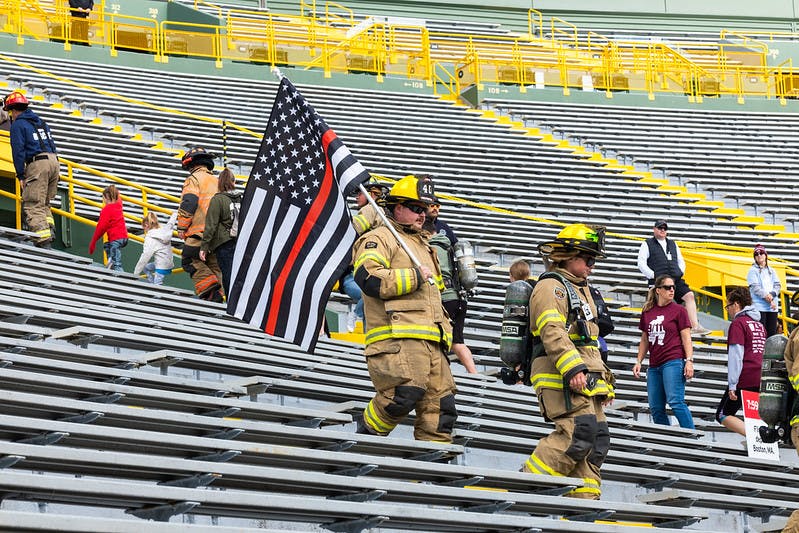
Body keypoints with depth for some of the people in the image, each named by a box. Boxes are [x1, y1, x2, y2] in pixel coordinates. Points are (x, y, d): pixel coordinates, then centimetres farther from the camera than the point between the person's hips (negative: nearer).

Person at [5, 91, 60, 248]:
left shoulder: (18, 125, 0)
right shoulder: (41, 122, 24)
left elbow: (18, 151, -7)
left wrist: (21, 176, -5)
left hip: (37, 164, -8)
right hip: (53, 160, 8)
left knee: (33, 205, -8)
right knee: (44, 203, 19)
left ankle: (43, 241, -19)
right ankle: (49, 230, 1)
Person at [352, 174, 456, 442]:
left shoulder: (422, 244, 32)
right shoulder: (378, 239, 3)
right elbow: (370, 279, -15)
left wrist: (445, 329, 28)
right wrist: (415, 277, -9)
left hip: (430, 340, 9)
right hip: (397, 337, -9)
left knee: (440, 403, 0)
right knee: (406, 391, -24)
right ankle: (367, 435, -4)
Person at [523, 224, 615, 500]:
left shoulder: (580, 290, 28)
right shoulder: (550, 286, -5)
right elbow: (552, 332, -20)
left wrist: (604, 381, 29)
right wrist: (573, 369, -30)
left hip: (587, 381, 10)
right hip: (563, 380, -10)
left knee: (597, 440, 4)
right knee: (578, 433, -22)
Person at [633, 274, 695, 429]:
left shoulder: (679, 310, 2)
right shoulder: (647, 312, 14)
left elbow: (686, 338, 0)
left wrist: (689, 361, -10)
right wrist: (639, 361, 15)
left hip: (673, 362, -5)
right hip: (654, 365, 6)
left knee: (675, 401, -17)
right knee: (655, 408, 4)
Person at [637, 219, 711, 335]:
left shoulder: (672, 244, 22)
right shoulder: (647, 244, 7)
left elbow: (681, 261, 27)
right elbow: (641, 264, 0)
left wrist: (680, 273, 9)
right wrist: (653, 275, -10)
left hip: (676, 280, 4)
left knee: (689, 295, -15)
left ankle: (695, 326, -20)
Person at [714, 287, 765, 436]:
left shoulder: (738, 323, -6)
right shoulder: (759, 324, 18)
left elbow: (736, 356, -12)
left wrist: (732, 385, -13)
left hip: (744, 379, -7)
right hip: (760, 379, 8)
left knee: (723, 415, -1)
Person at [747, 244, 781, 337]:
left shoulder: (771, 271, 19)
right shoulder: (753, 271, 3)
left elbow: (778, 286, 8)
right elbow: (755, 287, -8)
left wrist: (771, 295, -11)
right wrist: (766, 296, -18)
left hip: (773, 307, 5)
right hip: (759, 306, -5)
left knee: (772, 332, 4)